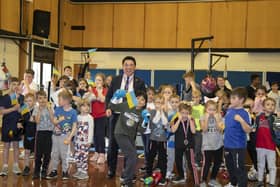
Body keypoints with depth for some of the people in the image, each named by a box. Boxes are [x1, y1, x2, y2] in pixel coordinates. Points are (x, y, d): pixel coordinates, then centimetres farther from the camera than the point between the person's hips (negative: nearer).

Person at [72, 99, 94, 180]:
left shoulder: (90, 117, -6)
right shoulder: (78, 117, 9)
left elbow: (91, 130, -10)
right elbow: (76, 129, 14)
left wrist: (89, 141, -14)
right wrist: (75, 139, 13)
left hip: (85, 141, -6)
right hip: (77, 140, 6)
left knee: (84, 157, -4)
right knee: (77, 156, 9)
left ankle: (84, 172, 4)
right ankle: (79, 170, 21)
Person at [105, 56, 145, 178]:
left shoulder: (139, 82, 2)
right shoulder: (115, 80, 6)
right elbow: (109, 96, 6)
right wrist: (108, 108, -11)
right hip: (116, 115, 1)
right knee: (113, 143, 6)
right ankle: (111, 169, 20)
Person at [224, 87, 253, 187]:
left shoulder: (244, 113, -19)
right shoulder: (229, 110, 4)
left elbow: (248, 130, -29)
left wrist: (241, 120, -41)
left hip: (238, 146, -8)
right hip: (227, 144, 9)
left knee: (239, 169, 2)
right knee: (230, 166, 25)